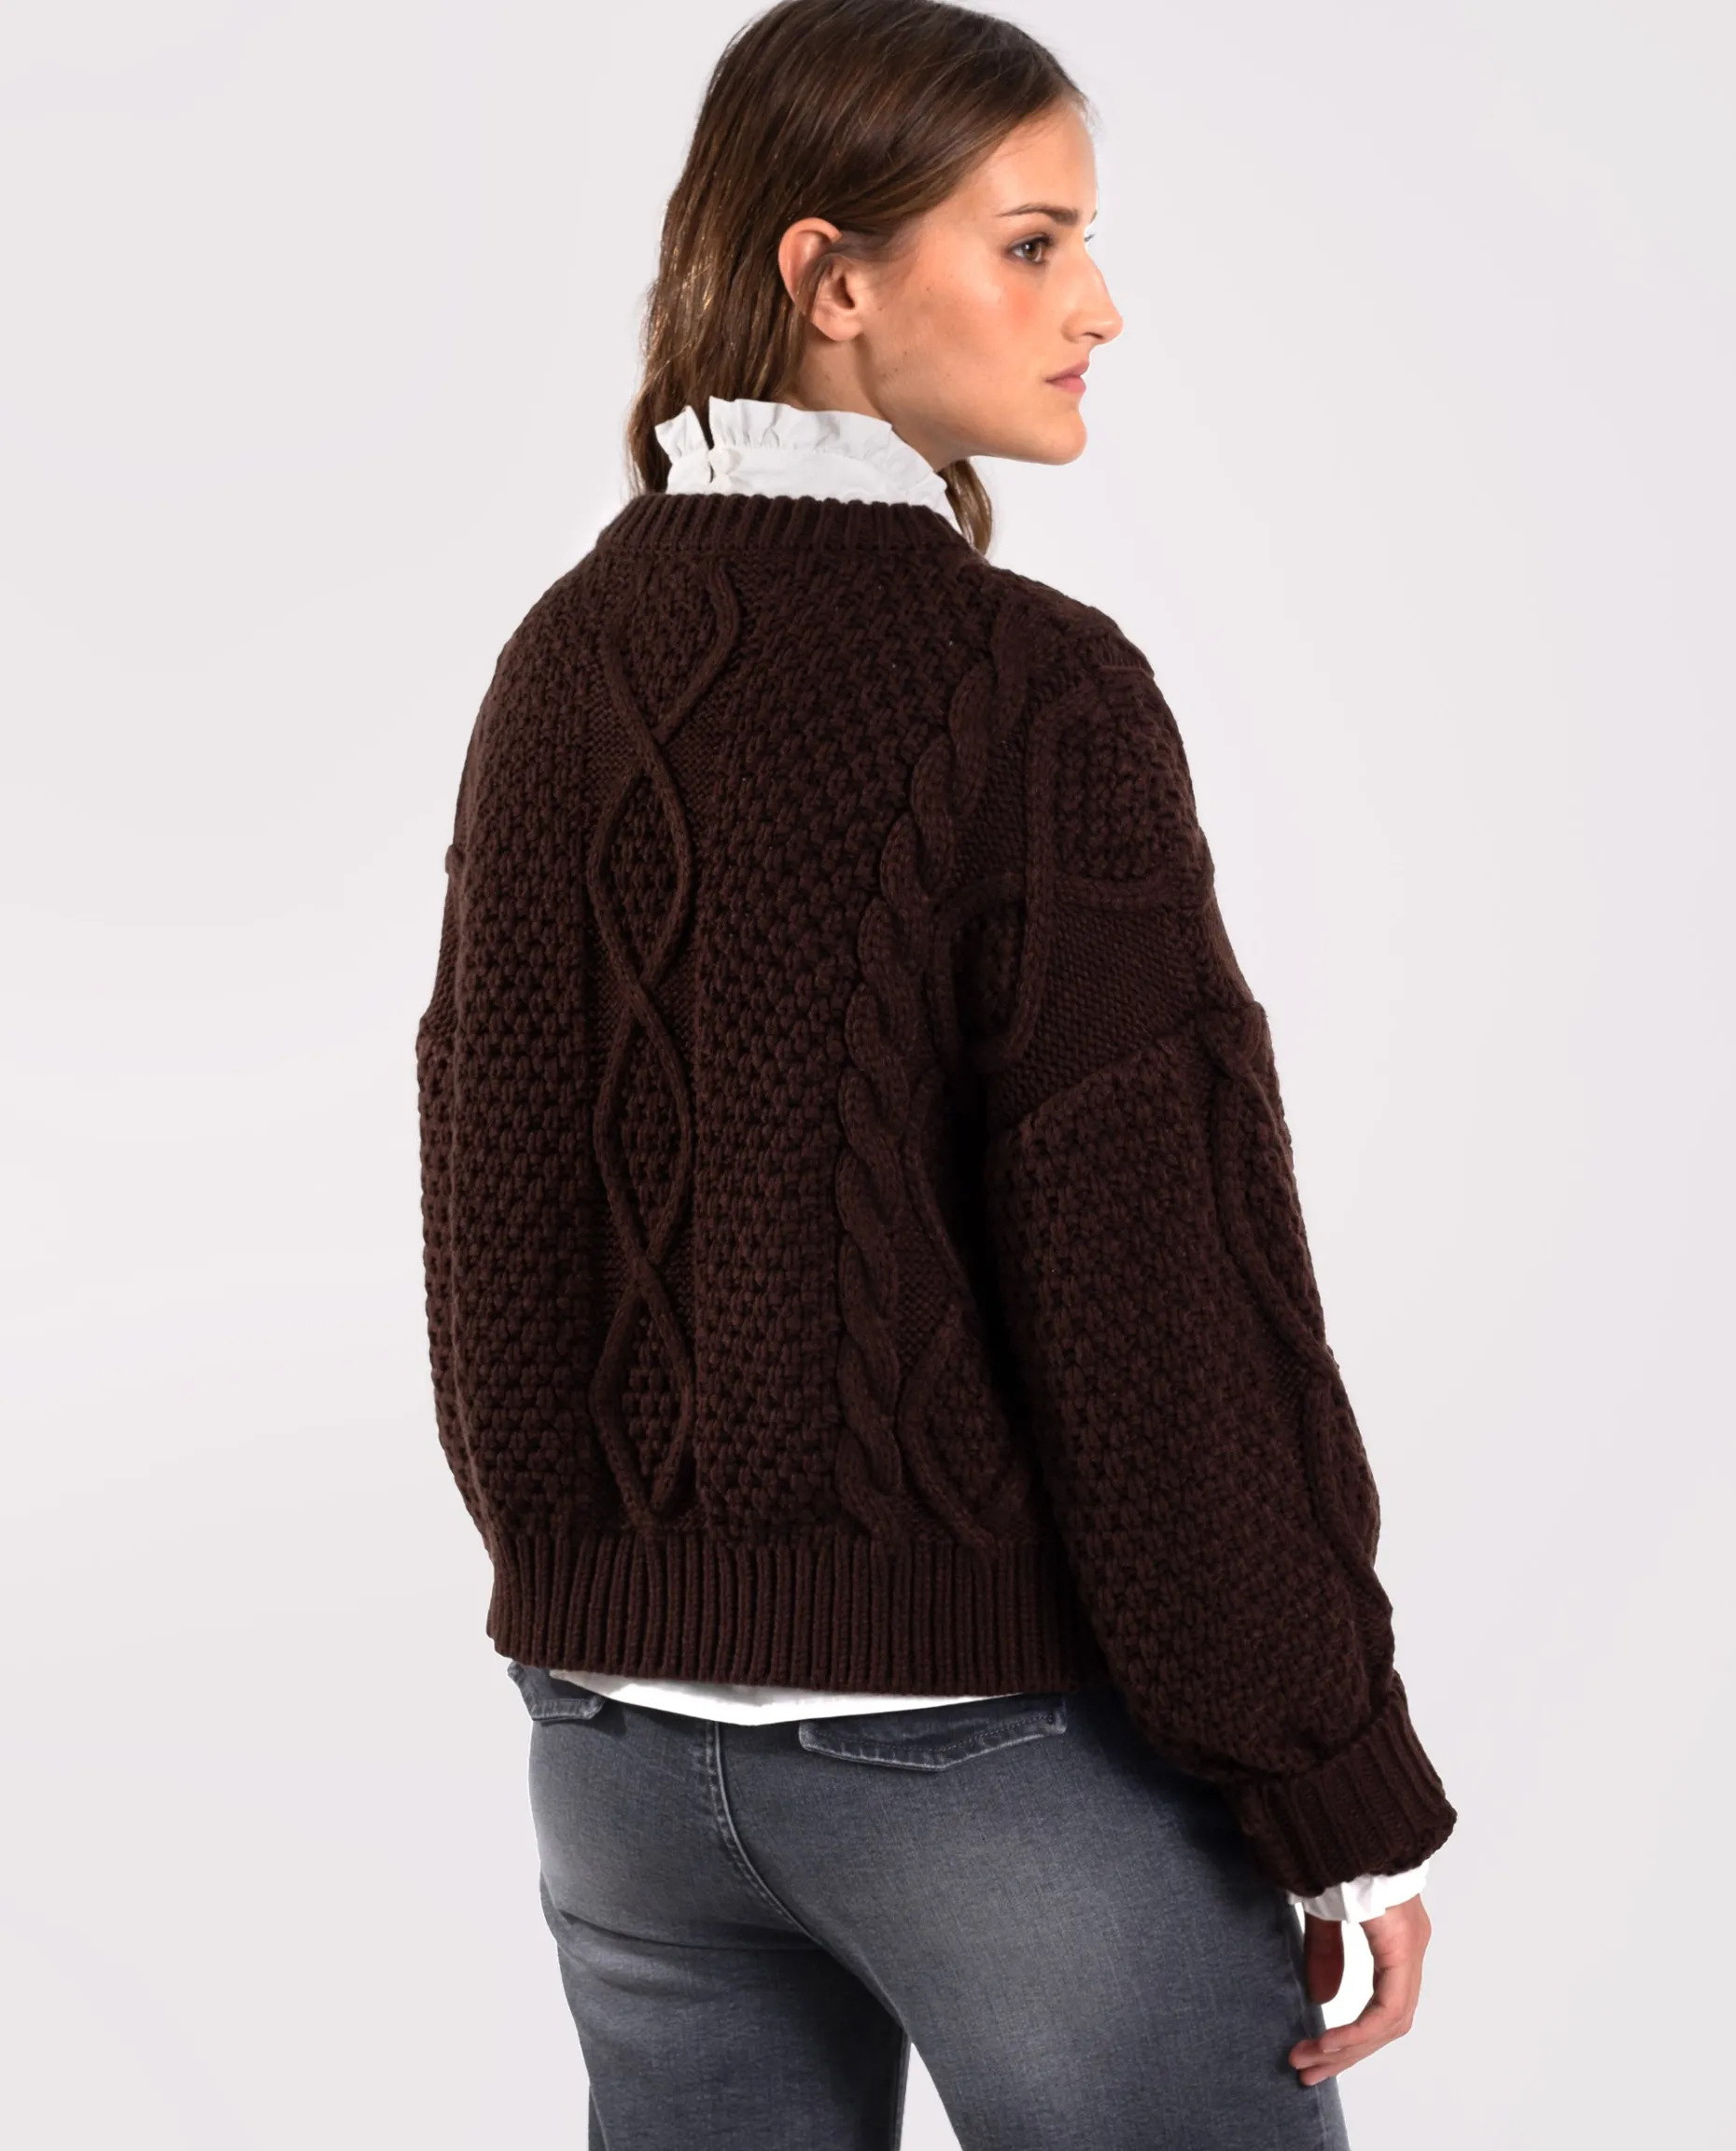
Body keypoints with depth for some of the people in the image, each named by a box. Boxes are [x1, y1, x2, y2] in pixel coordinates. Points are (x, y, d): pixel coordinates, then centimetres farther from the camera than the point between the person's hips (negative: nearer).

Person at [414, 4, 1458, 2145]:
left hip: (625, 1717, 6)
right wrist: (1346, 1802, -9)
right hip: (992, 1723, -6)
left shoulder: (564, 664, 3)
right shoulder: (1023, 684, -16)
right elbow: (1161, 1270, -17)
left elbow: (494, 1201, 8)